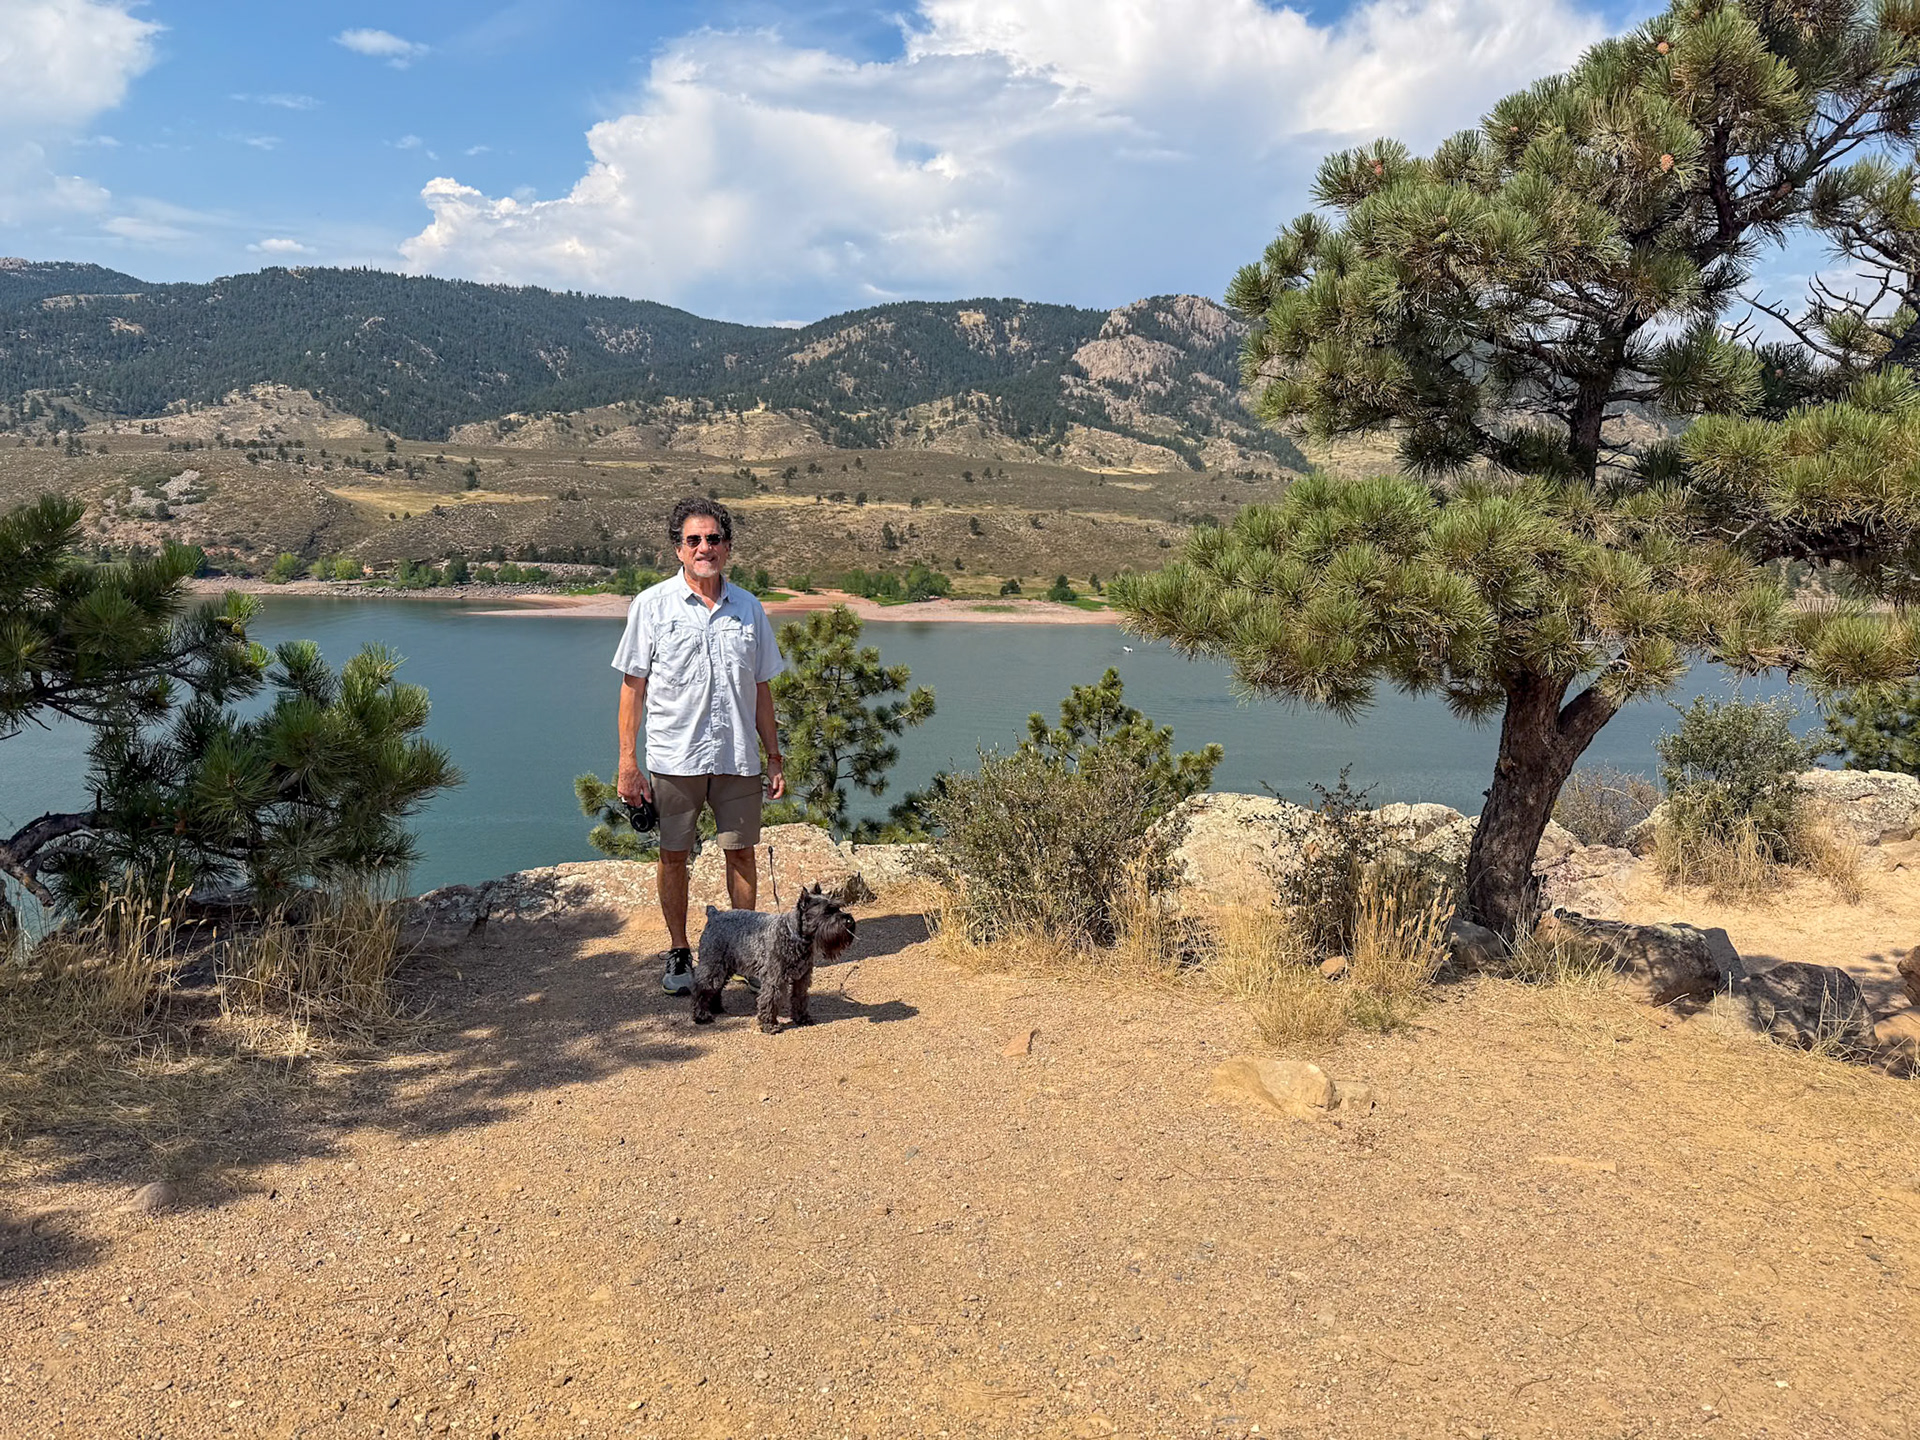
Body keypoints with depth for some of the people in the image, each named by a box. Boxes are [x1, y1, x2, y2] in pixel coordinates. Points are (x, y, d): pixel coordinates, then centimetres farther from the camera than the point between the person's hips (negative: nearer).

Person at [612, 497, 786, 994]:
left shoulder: (749, 609, 7)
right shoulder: (651, 605, -2)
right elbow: (633, 687, -1)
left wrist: (774, 757, 10)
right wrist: (628, 762, -6)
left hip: (737, 757, 2)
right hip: (674, 756, -2)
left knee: (741, 853, 7)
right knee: (674, 856, 6)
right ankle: (679, 954, 21)